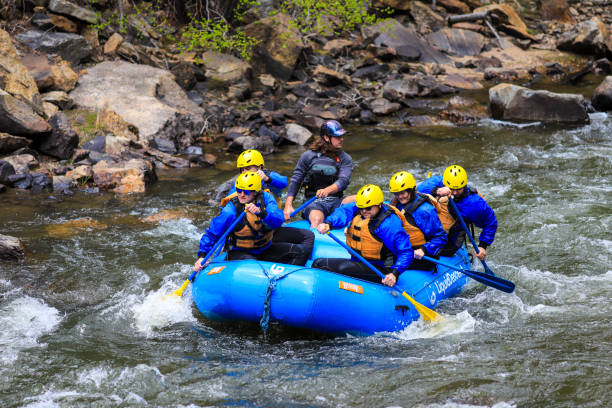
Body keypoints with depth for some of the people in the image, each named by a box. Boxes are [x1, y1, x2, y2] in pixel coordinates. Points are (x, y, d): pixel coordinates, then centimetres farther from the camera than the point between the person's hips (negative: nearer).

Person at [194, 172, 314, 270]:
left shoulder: (266, 198, -7)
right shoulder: (230, 211, -15)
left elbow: (278, 220, -23)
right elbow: (211, 235, -9)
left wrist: (260, 212, -42)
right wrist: (202, 256, -21)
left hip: (266, 249, 4)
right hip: (240, 252, -4)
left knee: (301, 250, -11)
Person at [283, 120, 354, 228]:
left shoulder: (345, 159, 10)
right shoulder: (309, 156, 7)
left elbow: (343, 181, -7)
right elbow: (295, 181, 9)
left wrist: (327, 190, -29)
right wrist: (288, 206, -4)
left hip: (337, 202, 2)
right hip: (314, 202, -2)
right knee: (316, 219, -36)